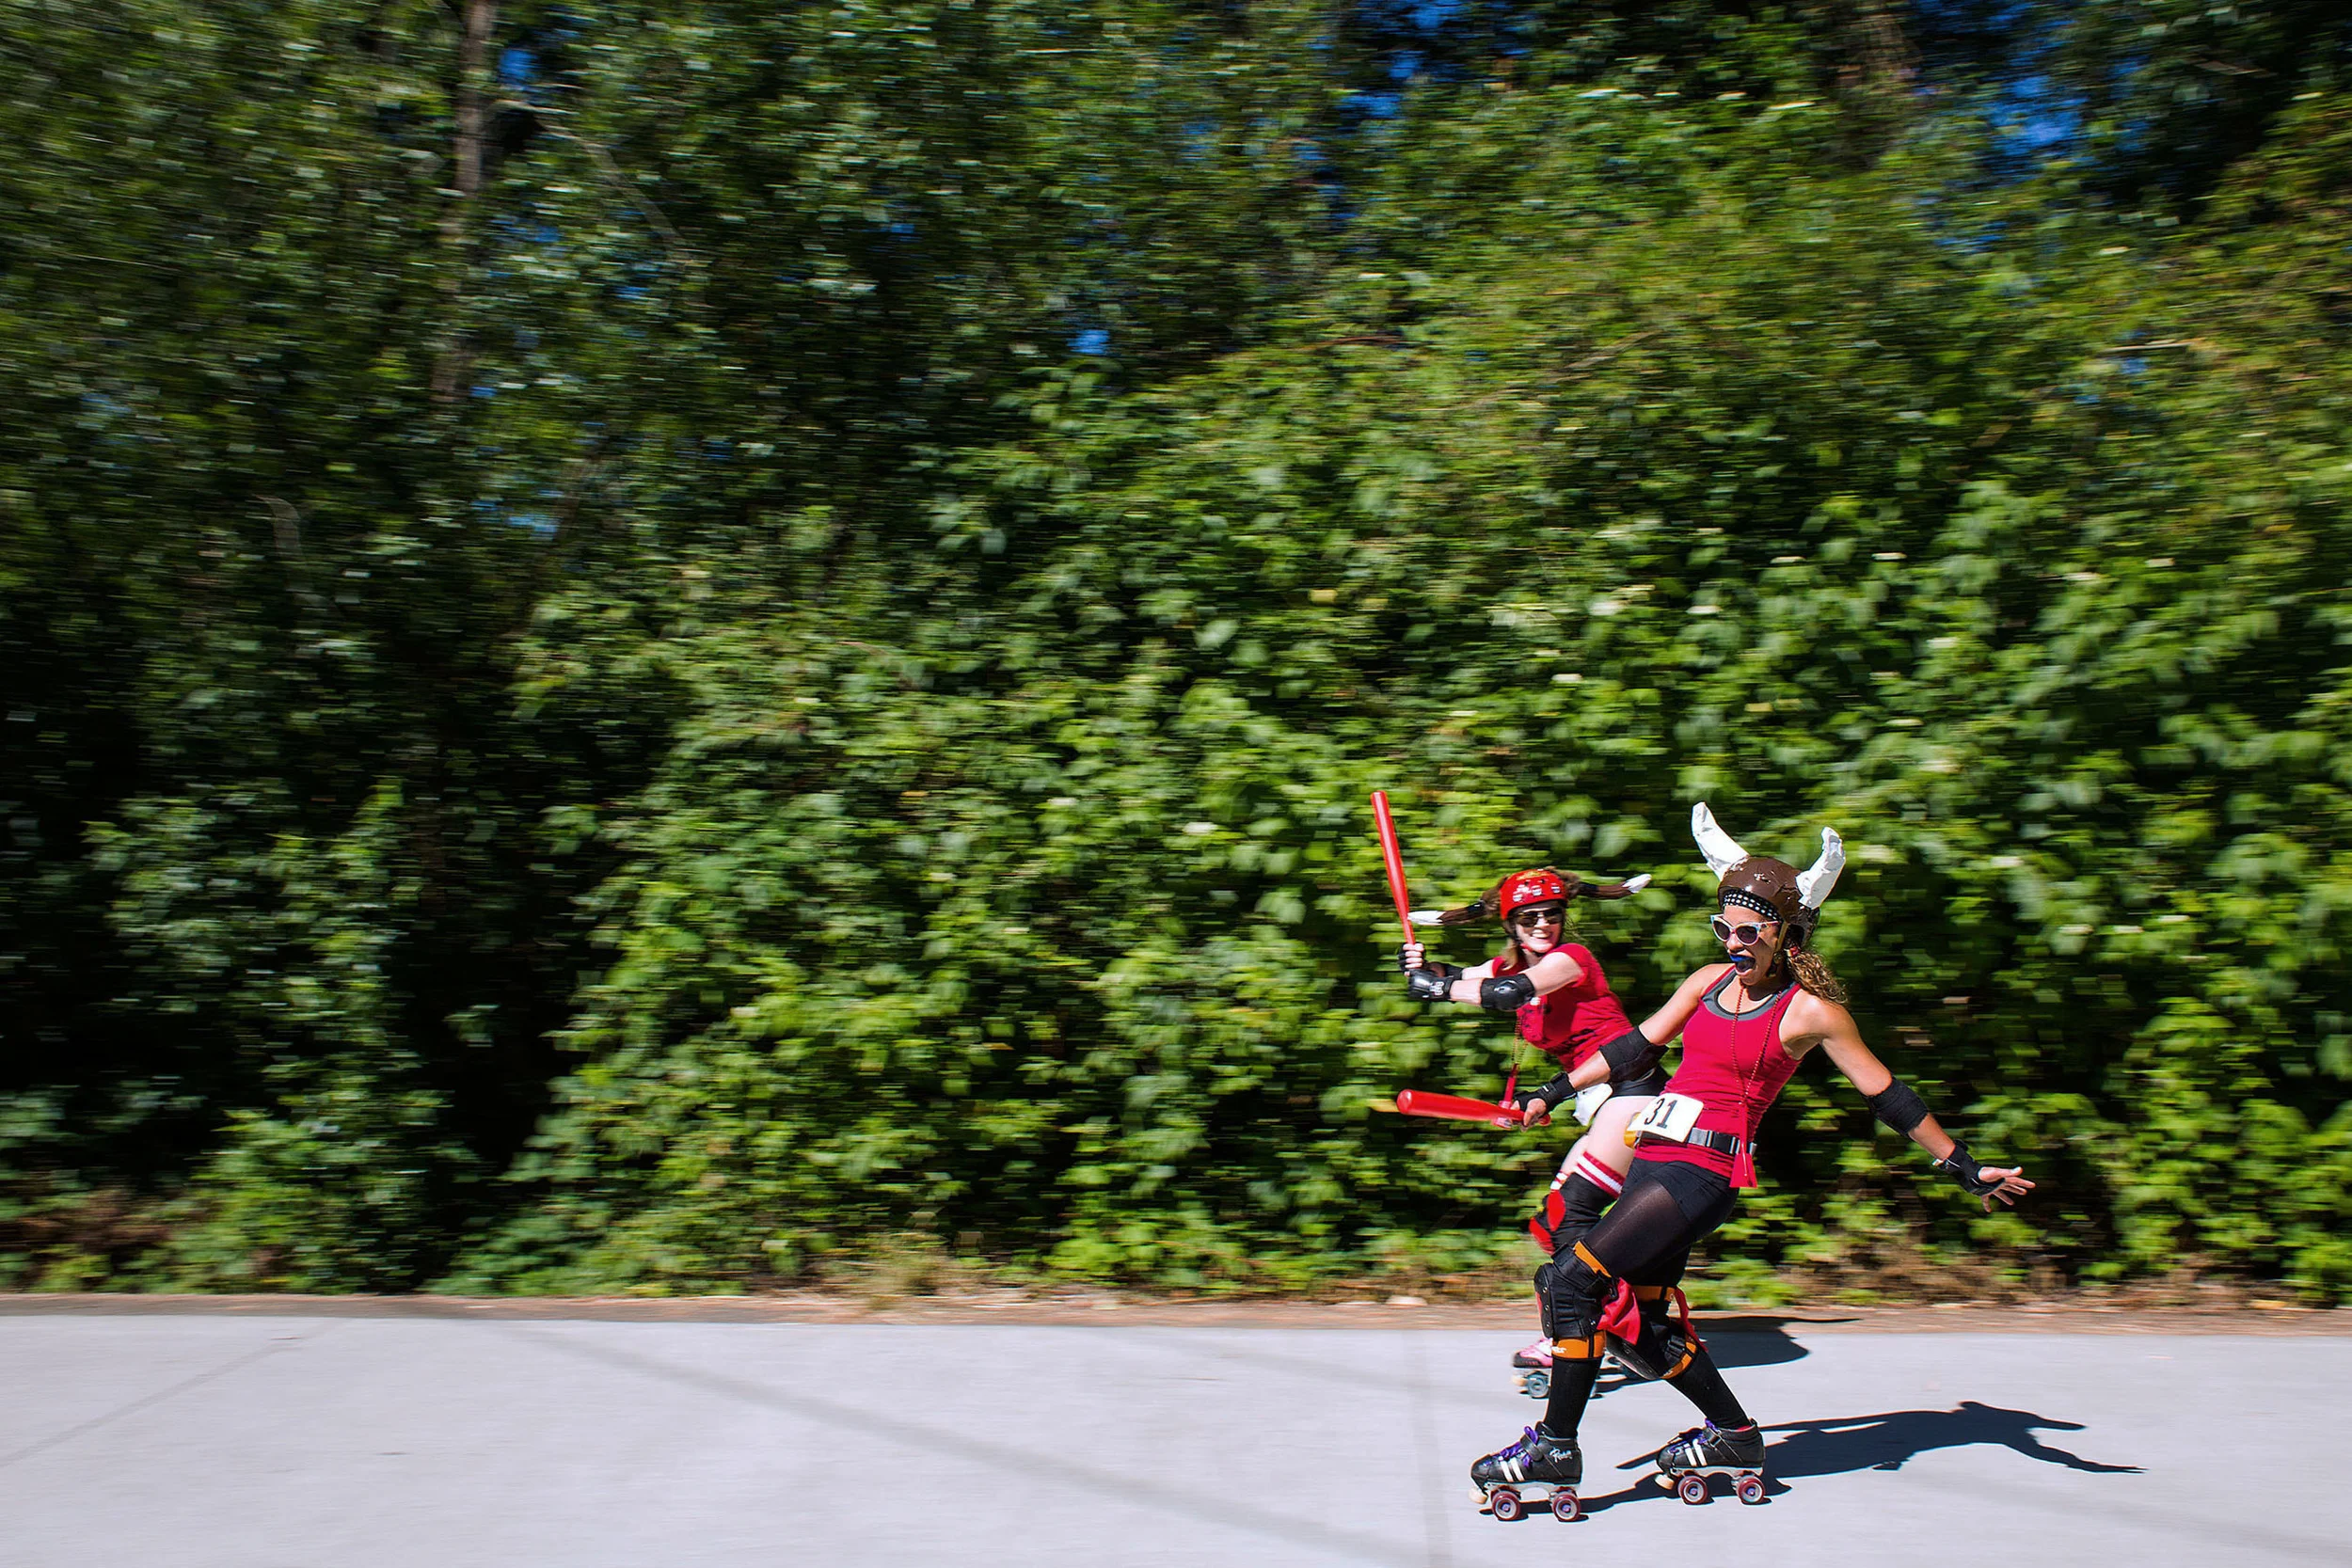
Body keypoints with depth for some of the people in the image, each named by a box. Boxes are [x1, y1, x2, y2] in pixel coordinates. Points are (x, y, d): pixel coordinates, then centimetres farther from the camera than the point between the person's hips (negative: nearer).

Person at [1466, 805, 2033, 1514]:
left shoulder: (1810, 1011, -5)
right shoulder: (1712, 981, 11)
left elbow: (1887, 1095, 1)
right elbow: (1639, 1043, 18)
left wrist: (1964, 1167, 2)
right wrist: (1556, 1091, 19)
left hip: (1706, 1170, -7)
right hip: (1654, 1159, 7)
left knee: (1575, 1278, -15)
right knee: (1643, 1323, 13)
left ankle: (1555, 1446, -4)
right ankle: (1735, 1436, 32)